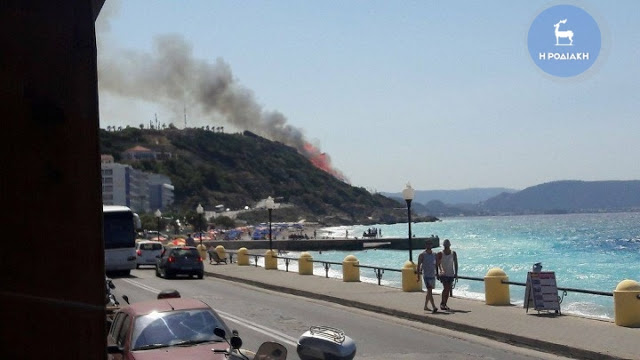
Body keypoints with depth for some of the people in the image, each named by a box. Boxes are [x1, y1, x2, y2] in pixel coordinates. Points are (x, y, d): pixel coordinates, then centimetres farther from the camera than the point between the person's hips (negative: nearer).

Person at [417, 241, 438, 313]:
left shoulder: (434, 254, 11)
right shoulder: (422, 255, -6)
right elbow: (418, 265, -6)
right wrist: (418, 276, -11)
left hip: (433, 275, 6)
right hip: (426, 275, -6)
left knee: (429, 292, 14)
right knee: (430, 291, -15)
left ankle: (426, 306, 26)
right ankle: (434, 307, -23)